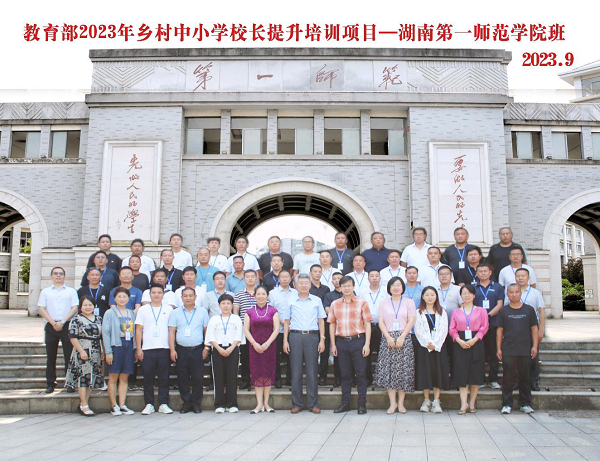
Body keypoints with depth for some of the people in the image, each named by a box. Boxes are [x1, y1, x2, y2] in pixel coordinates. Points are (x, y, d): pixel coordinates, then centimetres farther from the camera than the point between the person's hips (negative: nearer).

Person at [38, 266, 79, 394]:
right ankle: (50, 383, 10)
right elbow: (41, 309, 4)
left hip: (67, 326, -1)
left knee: (69, 356, -3)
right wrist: (53, 323, -8)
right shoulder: (45, 291, 13)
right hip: (51, 326, 1)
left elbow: (75, 308, 3)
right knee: (51, 356, 3)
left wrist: (62, 322, -10)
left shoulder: (71, 291, 11)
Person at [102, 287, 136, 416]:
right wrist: (108, 351, -11)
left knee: (124, 378, 5)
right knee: (113, 377, 0)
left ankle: (122, 405, 10)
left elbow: (135, 331, 13)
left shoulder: (132, 313, 14)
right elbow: (105, 332, -4)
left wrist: (136, 349, 7)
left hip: (129, 346, 4)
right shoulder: (110, 313, 1)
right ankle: (114, 406, 7)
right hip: (116, 345, -4)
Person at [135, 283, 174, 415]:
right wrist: (138, 349, 0)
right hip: (147, 349, 0)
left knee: (164, 378, 2)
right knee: (148, 378, 4)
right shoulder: (143, 309, 8)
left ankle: (163, 404, 10)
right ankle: (149, 405, 13)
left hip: (164, 349, 0)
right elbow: (138, 330, 7)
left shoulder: (169, 309, 8)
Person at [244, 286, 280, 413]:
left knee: (268, 372, 1)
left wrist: (267, 343, -12)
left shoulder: (273, 311, 4)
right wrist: (254, 343, -10)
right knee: (256, 373, -1)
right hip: (254, 346, 1)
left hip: (269, 345, -1)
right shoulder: (249, 312, 8)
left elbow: (277, 329, -2)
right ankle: (259, 404, 4)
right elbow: (246, 329, 2)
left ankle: (266, 403, 9)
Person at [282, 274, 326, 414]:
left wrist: (322, 340, 1)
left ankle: (313, 403, 9)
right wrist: (285, 340, 2)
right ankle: (297, 403, 11)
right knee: (296, 371, 2)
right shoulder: (291, 301, 8)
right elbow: (286, 322, 10)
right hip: (295, 336, 0)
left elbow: (321, 321, 9)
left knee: (312, 371, 1)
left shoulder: (317, 301, 9)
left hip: (312, 336, 0)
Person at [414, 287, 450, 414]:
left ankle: (436, 401, 3)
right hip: (423, 346, -1)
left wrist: (435, 344, -11)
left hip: (438, 346, 1)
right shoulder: (418, 313, 7)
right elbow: (418, 330, -2)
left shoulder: (441, 312, 10)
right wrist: (428, 343, -13)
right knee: (424, 371, -2)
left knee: (438, 371, -3)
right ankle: (426, 400, 7)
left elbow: (443, 330, 1)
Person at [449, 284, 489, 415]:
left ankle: (472, 403, 9)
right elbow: (452, 329, 6)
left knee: (475, 373, 0)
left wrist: (474, 340, -13)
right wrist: (459, 341, -12)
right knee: (461, 374, -5)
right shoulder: (455, 312, 13)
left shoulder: (481, 310, 8)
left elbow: (484, 327, -1)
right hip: (460, 344, 1)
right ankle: (464, 404, -4)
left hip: (476, 344, -1)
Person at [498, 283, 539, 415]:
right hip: (508, 350, -1)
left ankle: (525, 404, 17)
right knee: (508, 377, 2)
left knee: (525, 377, 7)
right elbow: (499, 330, 4)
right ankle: (507, 404, 10)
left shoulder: (529, 309, 5)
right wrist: (499, 348, 0)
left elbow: (534, 328, 7)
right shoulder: (503, 311, 4)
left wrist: (535, 346, 0)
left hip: (525, 350, 1)